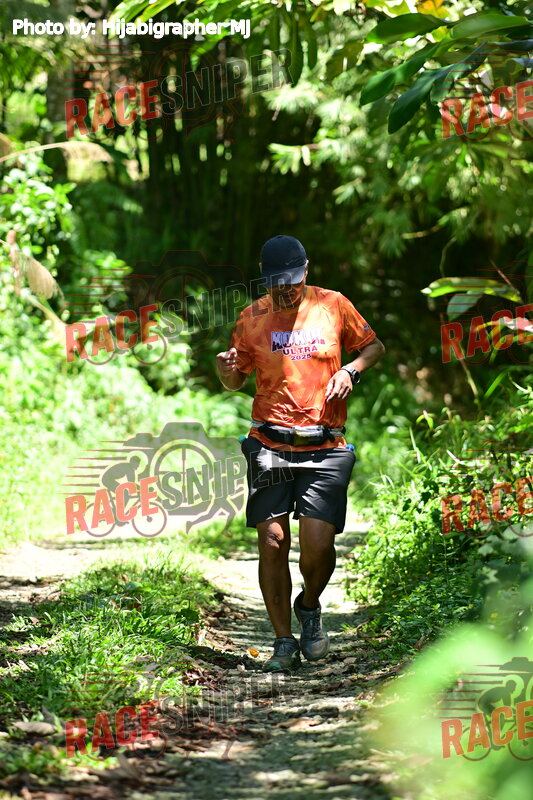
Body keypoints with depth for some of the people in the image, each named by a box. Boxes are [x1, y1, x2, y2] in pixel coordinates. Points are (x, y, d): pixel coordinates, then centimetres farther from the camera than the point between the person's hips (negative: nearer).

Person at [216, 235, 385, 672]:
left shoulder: (334, 305, 4)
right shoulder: (252, 317, 5)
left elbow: (374, 345, 17)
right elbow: (235, 382, 13)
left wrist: (351, 369, -3)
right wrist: (227, 369, -11)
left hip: (324, 449, -1)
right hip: (270, 446, 1)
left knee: (318, 544, -11)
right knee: (272, 544, -4)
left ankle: (310, 607, 23)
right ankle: (284, 643, 10)